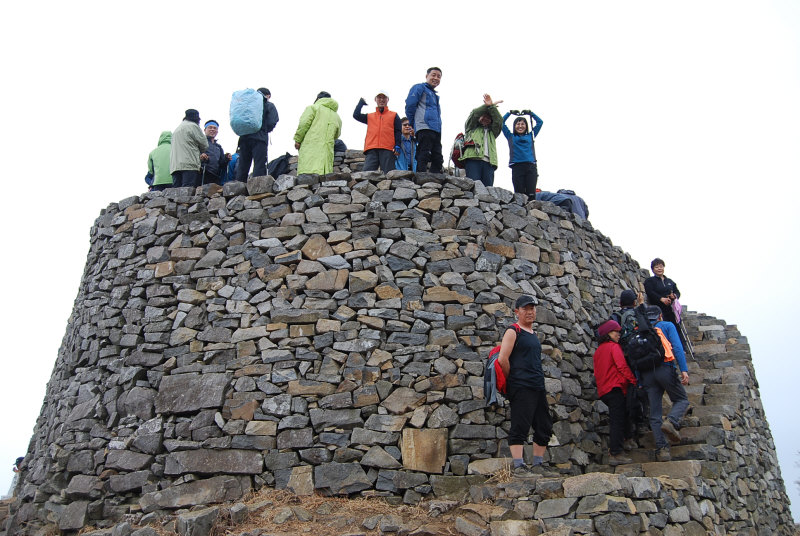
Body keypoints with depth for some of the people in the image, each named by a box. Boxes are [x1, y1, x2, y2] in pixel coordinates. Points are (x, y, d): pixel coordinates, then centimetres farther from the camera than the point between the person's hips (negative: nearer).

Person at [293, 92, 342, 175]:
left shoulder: (313, 108, 8)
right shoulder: (337, 117, 23)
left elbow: (304, 123, -5)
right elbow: (336, 135, 26)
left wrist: (297, 139, -1)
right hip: (327, 149, 5)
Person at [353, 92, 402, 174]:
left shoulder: (394, 115, 20)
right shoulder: (369, 116, 27)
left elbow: (398, 131, 11)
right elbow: (356, 115, 14)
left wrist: (397, 146, -4)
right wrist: (361, 102, 23)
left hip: (387, 149, -2)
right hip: (371, 150, 2)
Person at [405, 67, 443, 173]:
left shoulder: (435, 95, 30)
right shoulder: (419, 88, 6)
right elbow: (410, 105, -5)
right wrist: (414, 125, -3)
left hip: (436, 131, 9)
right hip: (424, 128, -9)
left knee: (438, 160, 3)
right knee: (423, 158, -15)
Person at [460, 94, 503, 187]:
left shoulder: (492, 132, 36)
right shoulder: (472, 127, 30)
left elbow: (499, 121, 20)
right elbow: (474, 114, 14)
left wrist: (491, 107, 8)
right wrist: (487, 106, 12)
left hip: (489, 162, 3)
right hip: (473, 159, -3)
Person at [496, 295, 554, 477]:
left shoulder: (533, 334, 20)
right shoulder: (513, 332, -6)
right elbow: (502, 359, -14)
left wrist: (540, 383, 17)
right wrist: (511, 379, -5)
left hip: (538, 387, 9)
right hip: (521, 387, -9)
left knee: (545, 428, 11)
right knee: (520, 426, -9)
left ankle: (537, 465, 22)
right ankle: (518, 467, -3)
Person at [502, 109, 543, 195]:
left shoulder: (530, 136, 21)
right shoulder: (511, 137, 18)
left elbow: (540, 122, 27)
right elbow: (502, 122, 18)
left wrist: (530, 113, 30)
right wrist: (510, 113, 25)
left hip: (531, 166, 1)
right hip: (517, 166, -1)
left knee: (531, 194, -9)